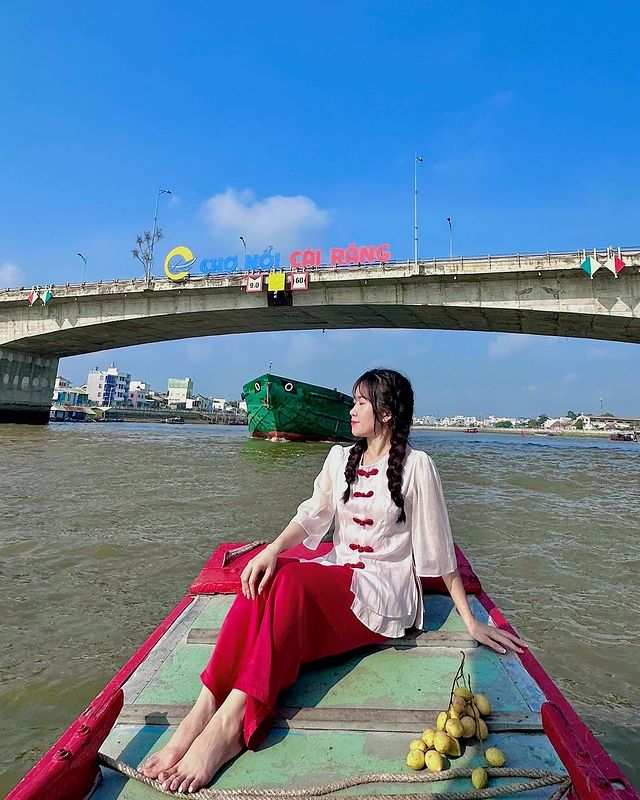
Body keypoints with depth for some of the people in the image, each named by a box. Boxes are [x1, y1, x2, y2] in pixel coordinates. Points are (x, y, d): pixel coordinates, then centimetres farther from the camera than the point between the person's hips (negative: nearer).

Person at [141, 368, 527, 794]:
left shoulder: (416, 466, -6)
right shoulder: (341, 458, 10)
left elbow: (439, 549, -4)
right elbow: (311, 516, 0)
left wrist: (471, 622, -3)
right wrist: (273, 550, -19)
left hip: (386, 591, -5)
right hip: (337, 578, 5)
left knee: (291, 579, -32)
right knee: (263, 575, -26)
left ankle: (230, 722, -35)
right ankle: (204, 708, -32)